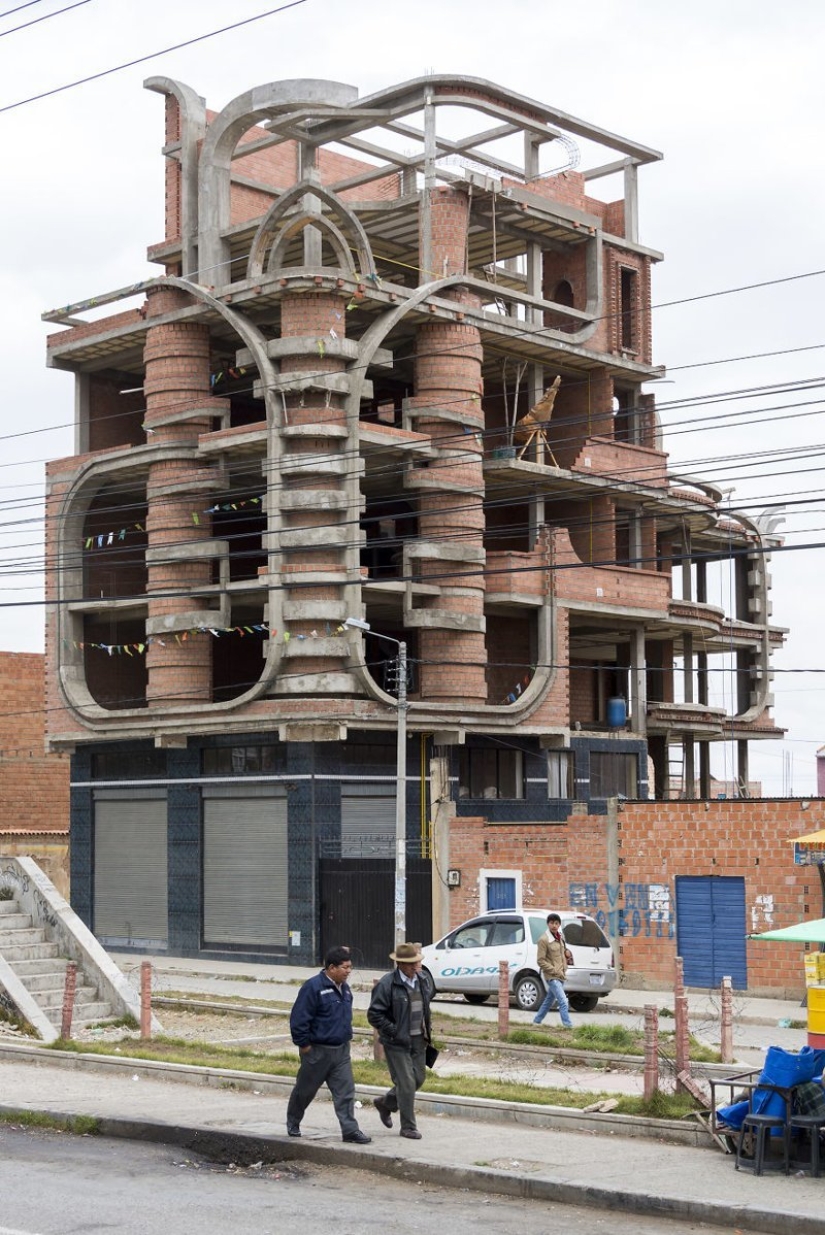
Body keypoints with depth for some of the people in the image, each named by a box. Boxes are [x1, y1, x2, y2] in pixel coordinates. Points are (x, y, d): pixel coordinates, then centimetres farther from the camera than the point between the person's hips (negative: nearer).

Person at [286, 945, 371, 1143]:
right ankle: (293, 1123, 32)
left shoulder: (344, 987, 8)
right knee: (305, 1090, 11)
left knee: (346, 1090, -2)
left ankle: (350, 1130, -3)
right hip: (318, 1050, -6)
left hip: (341, 1050, 6)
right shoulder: (313, 987, -18)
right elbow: (299, 1018, -18)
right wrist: (303, 1043, -16)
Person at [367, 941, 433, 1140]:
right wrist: (395, 1033, -17)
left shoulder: (421, 982, 9)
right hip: (397, 1043, -7)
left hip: (418, 1040, 7)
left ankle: (385, 1103, 35)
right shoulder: (387, 984, -14)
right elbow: (374, 1014, -14)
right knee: (406, 1083, -6)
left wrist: (426, 1033, 12)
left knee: (418, 1078, 13)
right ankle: (408, 1127, 6)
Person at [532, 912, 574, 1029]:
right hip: (551, 976, -8)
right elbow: (541, 961, -14)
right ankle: (568, 1026, -17)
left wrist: (564, 969, 12)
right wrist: (555, 971, -17)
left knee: (549, 1001, 18)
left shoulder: (560, 937, 9)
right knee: (563, 1002, -17)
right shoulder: (544, 940, -14)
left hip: (560, 975, 8)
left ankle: (537, 1021, 32)